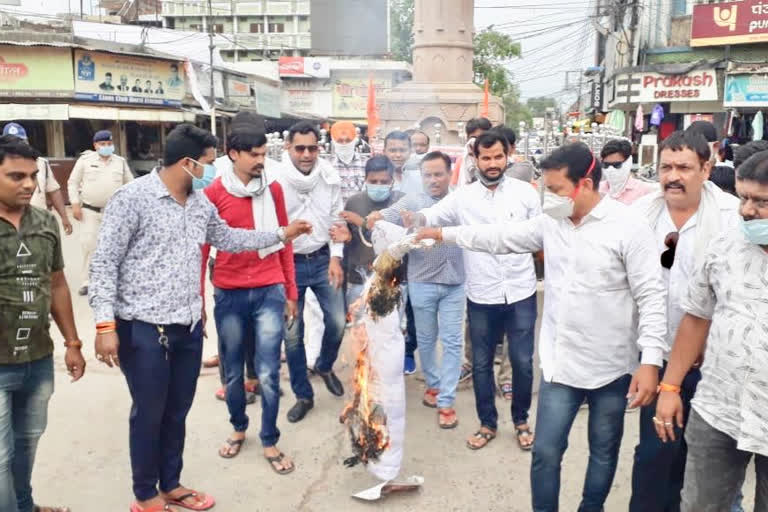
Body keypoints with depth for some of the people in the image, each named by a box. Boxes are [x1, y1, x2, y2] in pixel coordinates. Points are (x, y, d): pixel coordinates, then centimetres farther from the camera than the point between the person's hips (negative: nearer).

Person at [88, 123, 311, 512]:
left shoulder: (201, 202, 8)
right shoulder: (133, 198, -13)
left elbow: (228, 238, 23)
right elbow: (104, 263, -13)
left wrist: (281, 234, 21)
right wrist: (105, 324, -18)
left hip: (188, 326, 7)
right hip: (143, 328, -6)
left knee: (177, 411, 18)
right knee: (149, 413, 8)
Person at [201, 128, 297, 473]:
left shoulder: (273, 189, 4)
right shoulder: (213, 193, -2)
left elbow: (284, 241, 9)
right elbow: (202, 248, 1)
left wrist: (291, 291, 10)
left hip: (269, 291, 1)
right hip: (229, 293, 0)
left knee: (268, 373, 1)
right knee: (233, 371, 14)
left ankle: (270, 442, 18)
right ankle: (238, 428, 37)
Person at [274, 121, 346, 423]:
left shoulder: (329, 177, -3)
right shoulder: (275, 180, -13)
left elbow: (336, 219, 4)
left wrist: (336, 257, -4)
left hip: (323, 259, 3)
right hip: (288, 263, -2)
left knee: (337, 322, 5)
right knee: (292, 333, 5)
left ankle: (325, 366, 37)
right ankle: (303, 395, 22)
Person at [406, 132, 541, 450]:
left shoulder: (525, 192, -2)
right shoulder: (462, 197, -2)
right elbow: (428, 218, -9)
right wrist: (412, 218, -30)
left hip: (521, 293, 0)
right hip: (481, 297, 0)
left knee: (522, 362, 10)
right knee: (481, 363, 12)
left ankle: (521, 420, 33)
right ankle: (487, 424, 31)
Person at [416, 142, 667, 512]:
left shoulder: (629, 228, -15)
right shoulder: (551, 221, 1)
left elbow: (651, 297, -16)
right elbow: (502, 237, 11)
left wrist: (650, 361, -20)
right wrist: (444, 234, 11)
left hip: (612, 368, -3)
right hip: (560, 364, 4)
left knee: (604, 452, 17)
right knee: (545, 452, 7)